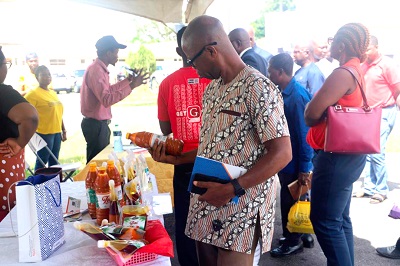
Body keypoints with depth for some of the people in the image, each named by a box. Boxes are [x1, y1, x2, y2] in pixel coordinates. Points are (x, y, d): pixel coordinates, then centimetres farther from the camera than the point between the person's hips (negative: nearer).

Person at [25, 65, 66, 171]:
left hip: (56, 132, 7)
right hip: (44, 133, -7)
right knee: (42, 162, -1)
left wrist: (63, 130, 18)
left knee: (54, 162, 14)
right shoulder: (33, 93, -10)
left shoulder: (53, 93, 14)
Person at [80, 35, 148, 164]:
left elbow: (108, 90, 26)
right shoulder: (96, 70, -21)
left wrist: (127, 80, 24)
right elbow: (106, 100, -31)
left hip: (99, 123, 10)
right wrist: (131, 86, -31)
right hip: (96, 124, -10)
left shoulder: (99, 69, 12)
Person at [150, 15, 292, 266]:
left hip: (240, 213, -7)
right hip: (206, 209, 8)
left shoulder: (258, 88, -15)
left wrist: (232, 189, -25)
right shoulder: (211, 90, 11)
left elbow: (281, 153, -19)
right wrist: (177, 158, 7)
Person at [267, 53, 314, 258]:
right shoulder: (284, 92, 4)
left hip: (294, 162, -8)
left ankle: (293, 241, 24)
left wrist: (305, 168, -20)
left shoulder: (297, 96, -23)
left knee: (290, 201, 6)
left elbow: (304, 134, -23)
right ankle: (301, 235, 37)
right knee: (293, 200, 20)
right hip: (286, 159, 8)